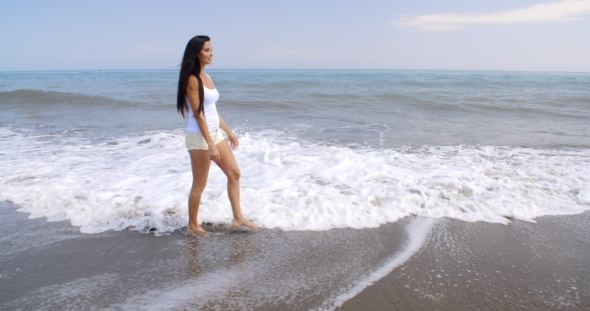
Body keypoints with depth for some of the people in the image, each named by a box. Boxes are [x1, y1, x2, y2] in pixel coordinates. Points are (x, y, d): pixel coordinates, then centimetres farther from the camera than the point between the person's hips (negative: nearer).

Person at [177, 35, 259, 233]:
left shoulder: (206, 77, 11)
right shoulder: (191, 80, -15)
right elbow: (198, 114, -19)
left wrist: (228, 131, 18)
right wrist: (210, 144, -22)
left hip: (215, 133, 9)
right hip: (199, 136, -9)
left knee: (234, 173, 11)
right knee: (200, 184, 2)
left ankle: (237, 217, 20)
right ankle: (192, 225, 19)